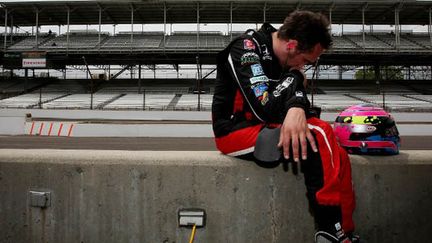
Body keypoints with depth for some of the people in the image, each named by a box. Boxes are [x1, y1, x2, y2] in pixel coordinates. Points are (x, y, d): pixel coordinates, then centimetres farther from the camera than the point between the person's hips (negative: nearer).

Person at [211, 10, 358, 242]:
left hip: (264, 128, 8)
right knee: (317, 137, -24)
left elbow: (295, 97, 2)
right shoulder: (246, 47, -16)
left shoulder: (283, 57, 8)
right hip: (235, 131, -8)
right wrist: (295, 77, -11)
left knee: (336, 153, -10)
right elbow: (264, 108, -25)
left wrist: (298, 108, -22)